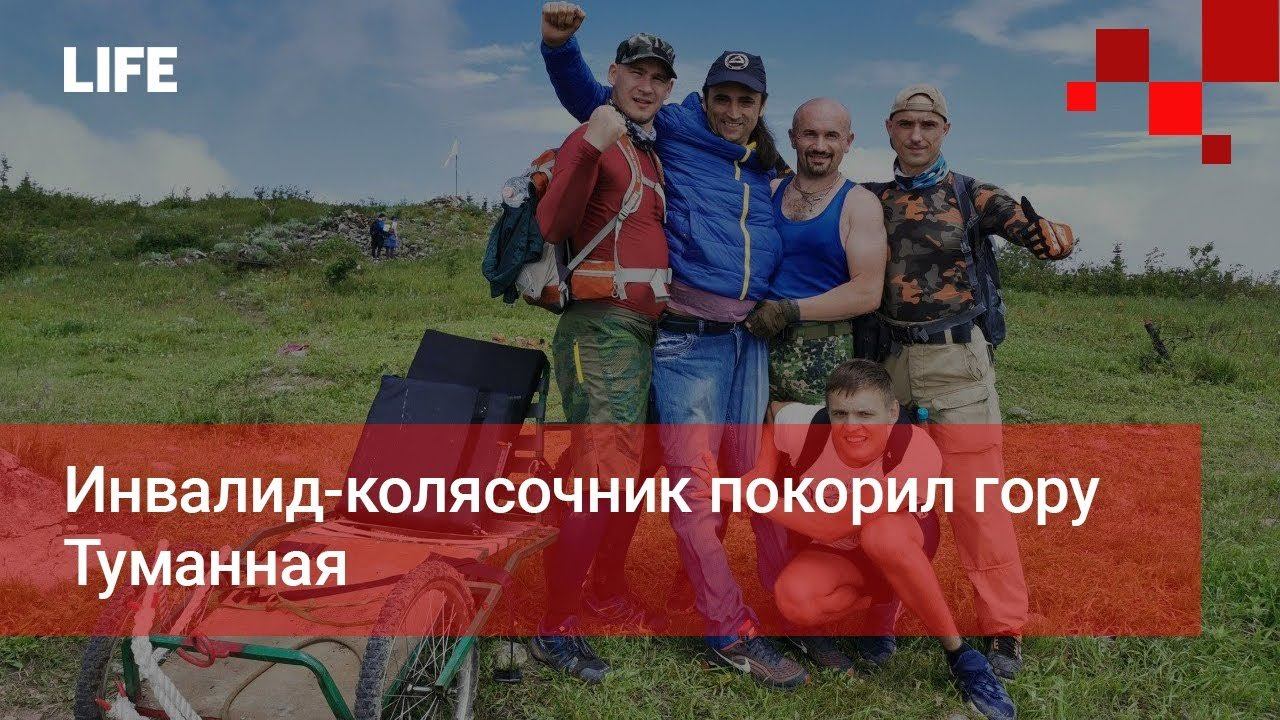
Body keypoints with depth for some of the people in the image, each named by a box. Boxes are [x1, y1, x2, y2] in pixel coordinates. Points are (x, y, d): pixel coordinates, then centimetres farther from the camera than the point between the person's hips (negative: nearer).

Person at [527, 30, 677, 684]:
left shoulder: (652, 154, 21)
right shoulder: (593, 139, -5)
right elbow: (553, 226, -22)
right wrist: (590, 146, -33)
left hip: (648, 329, 9)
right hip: (601, 327, -9)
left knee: (631, 469, 14)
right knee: (601, 475, -15)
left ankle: (608, 593, 29)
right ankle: (554, 629, -6)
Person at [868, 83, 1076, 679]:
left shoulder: (970, 196, 1)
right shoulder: (873, 200, 9)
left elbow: (1031, 229, -11)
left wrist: (1050, 234, -34)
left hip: (955, 359, -3)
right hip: (888, 360, 4)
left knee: (975, 495, -3)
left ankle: (1004, 632, 7)